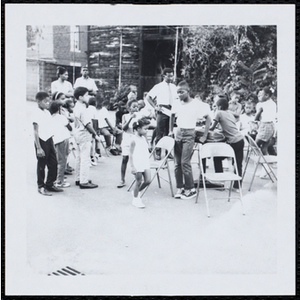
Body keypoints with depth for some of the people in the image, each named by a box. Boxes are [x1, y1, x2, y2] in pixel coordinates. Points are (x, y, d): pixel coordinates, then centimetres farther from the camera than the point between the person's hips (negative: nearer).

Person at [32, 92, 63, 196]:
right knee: (41, 165, 2)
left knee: (53, 163, 10)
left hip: (49, 140, 8)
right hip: (41, 141, -8)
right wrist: (38, 148, -18)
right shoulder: (36, 113, -14)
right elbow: (35, 131, -16)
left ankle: (50, 184, 23)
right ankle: (41, 187, 14)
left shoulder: (47, 112, 10)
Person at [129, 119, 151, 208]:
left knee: (148, 180, 5)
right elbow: (131, 154, -12)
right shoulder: (134, 140, -12)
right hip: (137, 164, -7)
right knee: (138, 181, 2)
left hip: (145, 163, 7)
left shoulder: (143, 138, 10)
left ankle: (137, 192, 29)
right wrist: (132, 167, -16)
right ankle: (135, 199, 19)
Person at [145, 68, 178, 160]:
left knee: (169, 133, 8)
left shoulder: (173, 87, 12)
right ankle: (158, 153, 1)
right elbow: (148, 97, -1)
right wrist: (155, 107, -8)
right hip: (162, 111, -4)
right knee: (160, 133, -4)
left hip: (171, 111, 4)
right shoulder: (159, 86, -1)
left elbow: (176, 99, 24)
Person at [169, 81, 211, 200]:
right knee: (177, 163, 5)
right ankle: (180, 187, 15)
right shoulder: (177, 104, 5)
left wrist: (204, 136, -8)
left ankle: (190, 189, 0)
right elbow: (172, 116, 24)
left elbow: (208, 119, -5)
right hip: (178, 133, 5)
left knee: (185, 162, -11)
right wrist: (171, 130, 18)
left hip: (189, 134, -5)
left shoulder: (197, 104, -9)